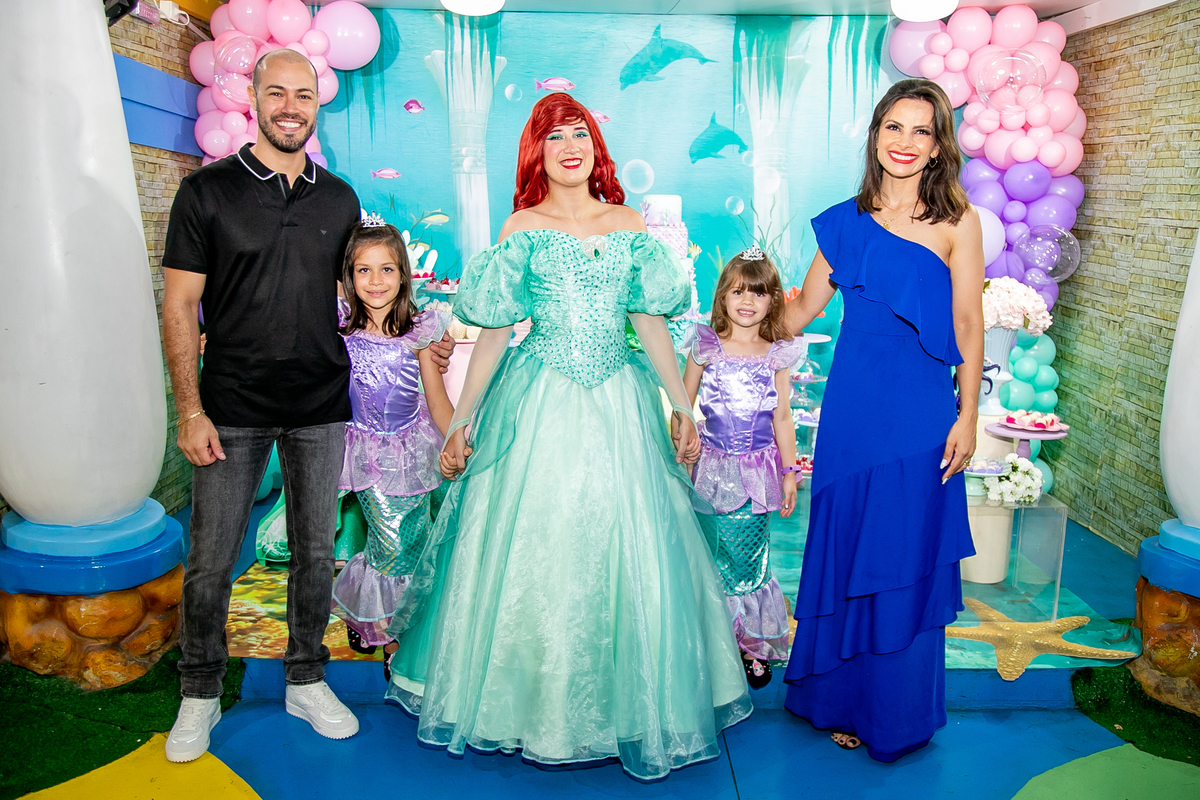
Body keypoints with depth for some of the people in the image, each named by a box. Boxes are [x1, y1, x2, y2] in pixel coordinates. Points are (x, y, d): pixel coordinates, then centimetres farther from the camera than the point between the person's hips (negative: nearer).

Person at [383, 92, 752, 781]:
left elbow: (653, 324, 11)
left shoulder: (629, 224, 10)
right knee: (532, 555, 3)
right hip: (541, 408, -2)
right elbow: (494, 332, 2)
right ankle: (533, 705, 23)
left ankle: (624, 704, 24)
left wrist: (683, 407, 6)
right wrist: (460, 422, -1)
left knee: (629, 555, 5)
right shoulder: (523, 227, 3)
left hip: (620, 409, 2)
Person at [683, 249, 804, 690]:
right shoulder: (706, 347, -1)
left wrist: (790, 471, 8)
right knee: (712, 559, 3)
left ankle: (754, 645, 20)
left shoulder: (777, 355, 3)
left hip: (757, 471, 1)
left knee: (749, 560, 3)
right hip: (712, 469, 0)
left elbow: (782, 417, 9)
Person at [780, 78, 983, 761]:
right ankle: (843, 699, 29)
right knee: (846, 550, 11)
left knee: (906, 558, 7)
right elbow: (801, 309, 13)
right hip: (852, 404, 3)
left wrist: (967, 416, -6)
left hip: (921, 410, -2)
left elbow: (969, 325, -2)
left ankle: (899, 712, 27)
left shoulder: (957, 221, -1)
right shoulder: (846, 220, 7)